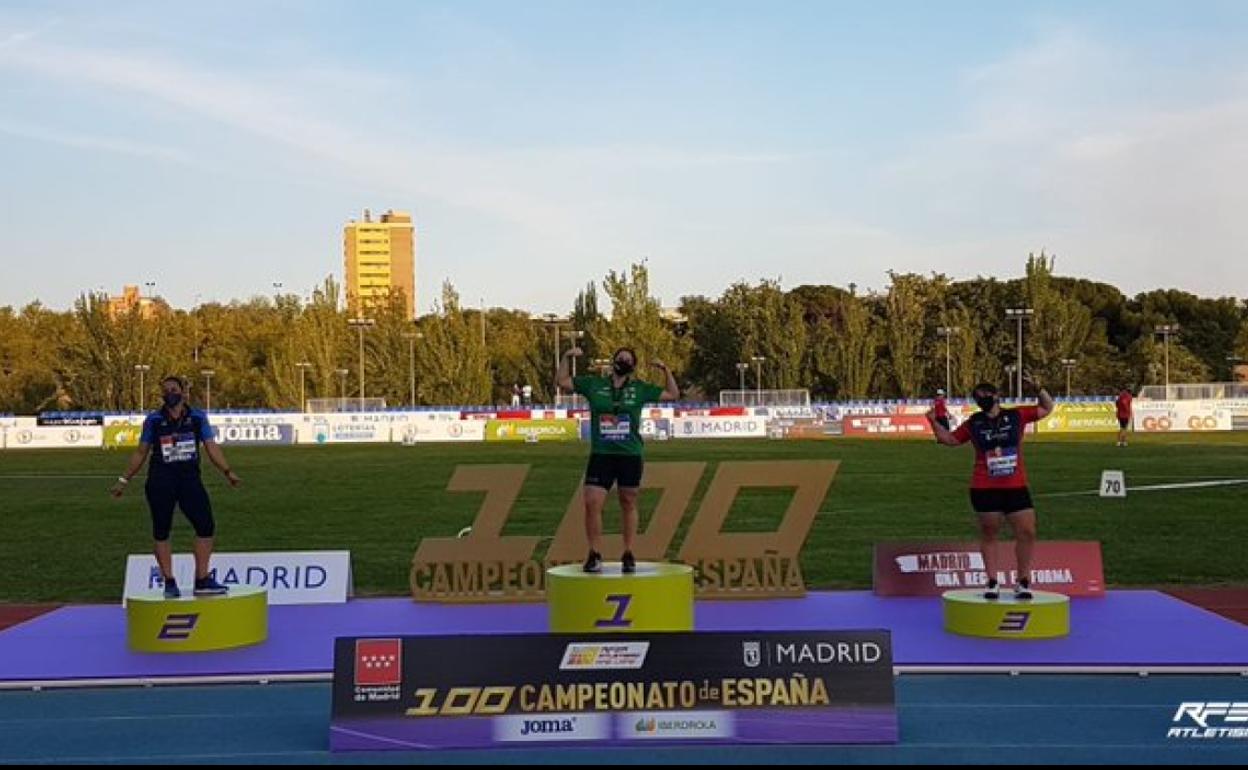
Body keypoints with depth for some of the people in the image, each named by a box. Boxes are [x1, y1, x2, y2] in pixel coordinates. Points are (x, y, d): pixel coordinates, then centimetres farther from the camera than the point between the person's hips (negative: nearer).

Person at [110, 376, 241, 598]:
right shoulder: (154, 420, 5)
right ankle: (169, 582, 12)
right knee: (161, 531, 2)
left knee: (206, 526, -6)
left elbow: (211, 447, 3)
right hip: (160, 482, -1)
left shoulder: (197, 417, 7)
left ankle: (202, 580, 2)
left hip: (190, 478, 1)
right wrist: (124, 480, 11)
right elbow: (141, 452, 12)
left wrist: (227, 471, -8)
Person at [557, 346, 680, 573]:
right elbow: (562, 382, 10)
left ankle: (628, 555, 18)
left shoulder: (640, 389, 7)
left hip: (631, 455, 0)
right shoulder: (594, 384, 7)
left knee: (628, 505, 8)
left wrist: (666, 370, 0)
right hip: (601, 455, 0)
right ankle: (595, 555, 2)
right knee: (592, 503, -9)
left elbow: (673, 394, 11)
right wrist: (567, 357, -2)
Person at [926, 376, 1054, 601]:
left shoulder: (1017, 415, 4)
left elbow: (1047, 408, 11)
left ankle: (1023, 581, 12)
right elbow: (950, 439, 13)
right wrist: (934, 423, 0)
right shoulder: (973, 424, 5)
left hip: (1016, 487, 0)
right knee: (989, 533, 6)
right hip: (985, 489, 0)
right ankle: (993, 582, 16)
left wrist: (1038, 389, -4)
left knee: (1027, 532, -2)